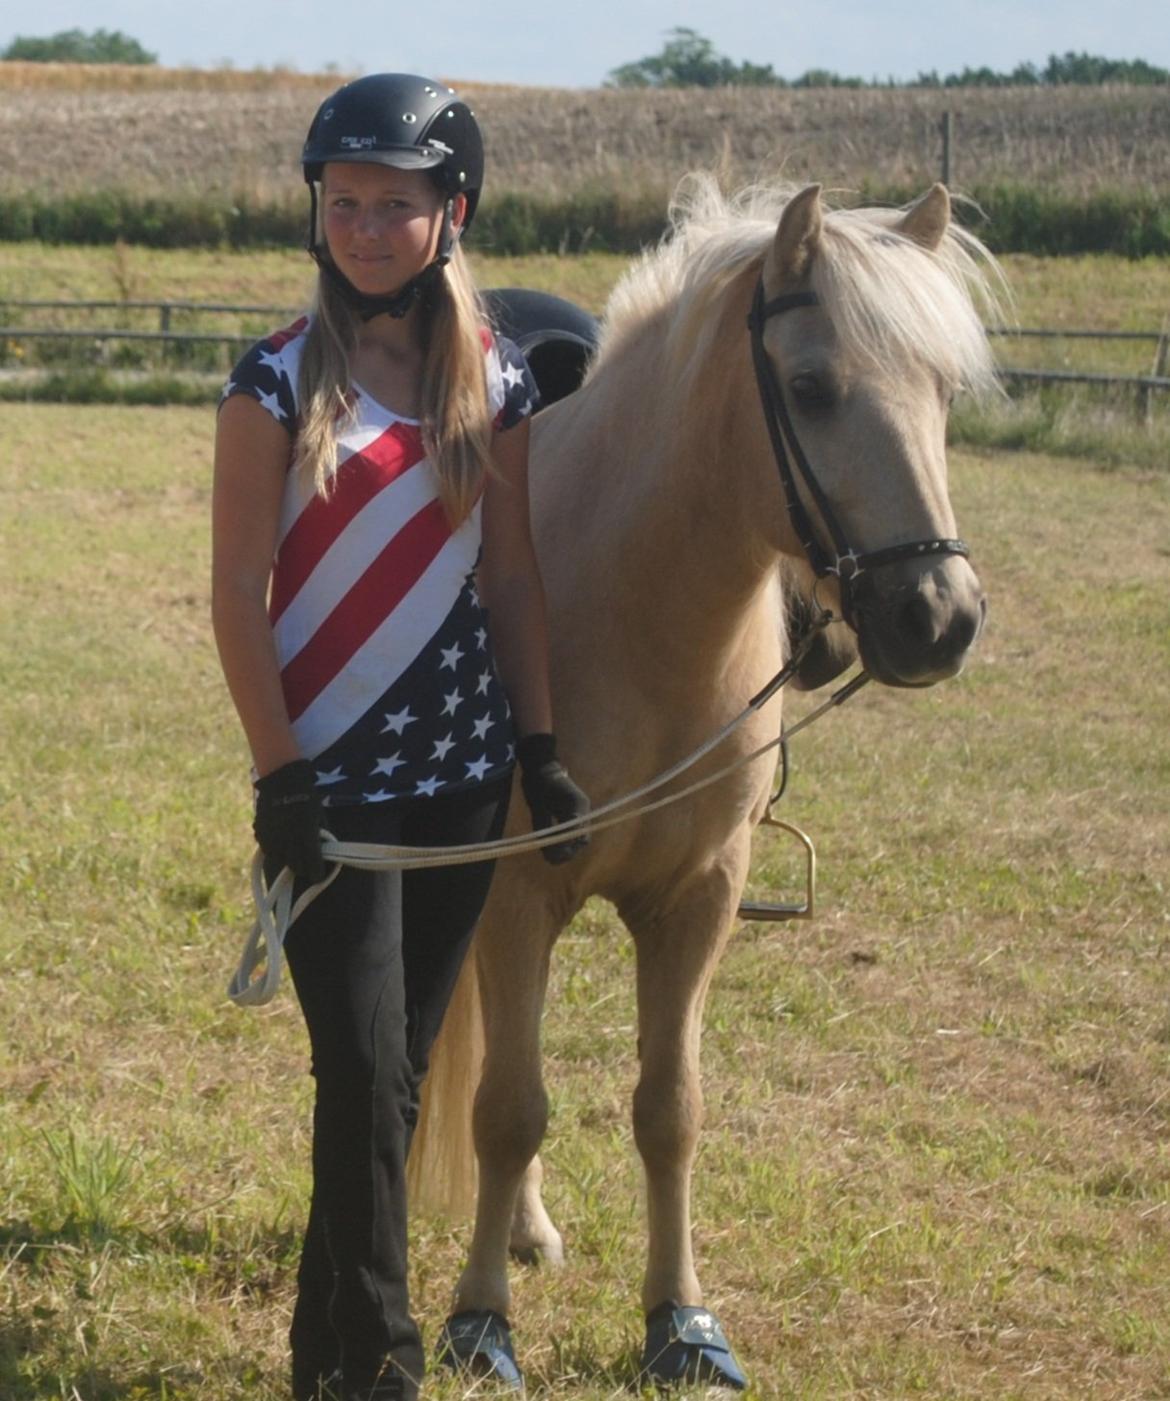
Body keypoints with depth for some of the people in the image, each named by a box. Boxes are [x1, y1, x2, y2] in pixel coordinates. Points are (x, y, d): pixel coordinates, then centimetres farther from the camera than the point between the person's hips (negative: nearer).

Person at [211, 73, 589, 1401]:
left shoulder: (493, 380, 4)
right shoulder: (280, 380, -8)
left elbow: (511, 575, 9)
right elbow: (238, 590, -9)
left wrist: (541, 747, 6)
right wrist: (280, 773, -14)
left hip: (461, 772, 4)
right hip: (331, 780, -4)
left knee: (394, 1075, 11)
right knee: (366, 1071, -9)